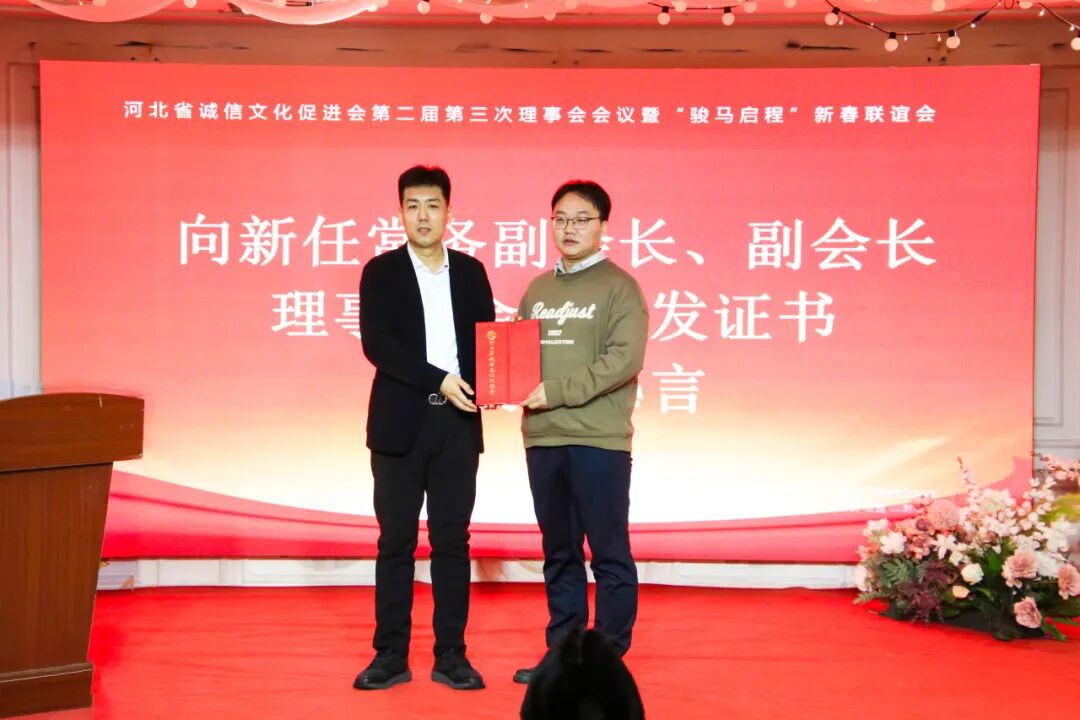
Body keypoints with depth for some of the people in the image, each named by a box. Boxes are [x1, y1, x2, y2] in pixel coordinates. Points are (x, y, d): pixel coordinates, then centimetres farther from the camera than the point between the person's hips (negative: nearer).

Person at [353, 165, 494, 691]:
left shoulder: (470, 271, 10)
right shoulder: (381, 271, 1)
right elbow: (376, 343, -10)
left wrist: (485, 382, -13)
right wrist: (439, 379, -19)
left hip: (458, 423, 2)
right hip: (401, 422, -2)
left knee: (452, 539, 5)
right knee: (396, 540, 3)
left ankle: (450, 654, 11)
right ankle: (391, 654, 10)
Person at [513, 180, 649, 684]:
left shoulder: (619, 287, -2)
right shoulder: (537, 290, 16)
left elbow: (625, 358, -14)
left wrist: (557, 392, -18)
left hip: (598, 440, -6)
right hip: (542, 439, 6)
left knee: (609, 554, 0)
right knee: (559, 554, 12)